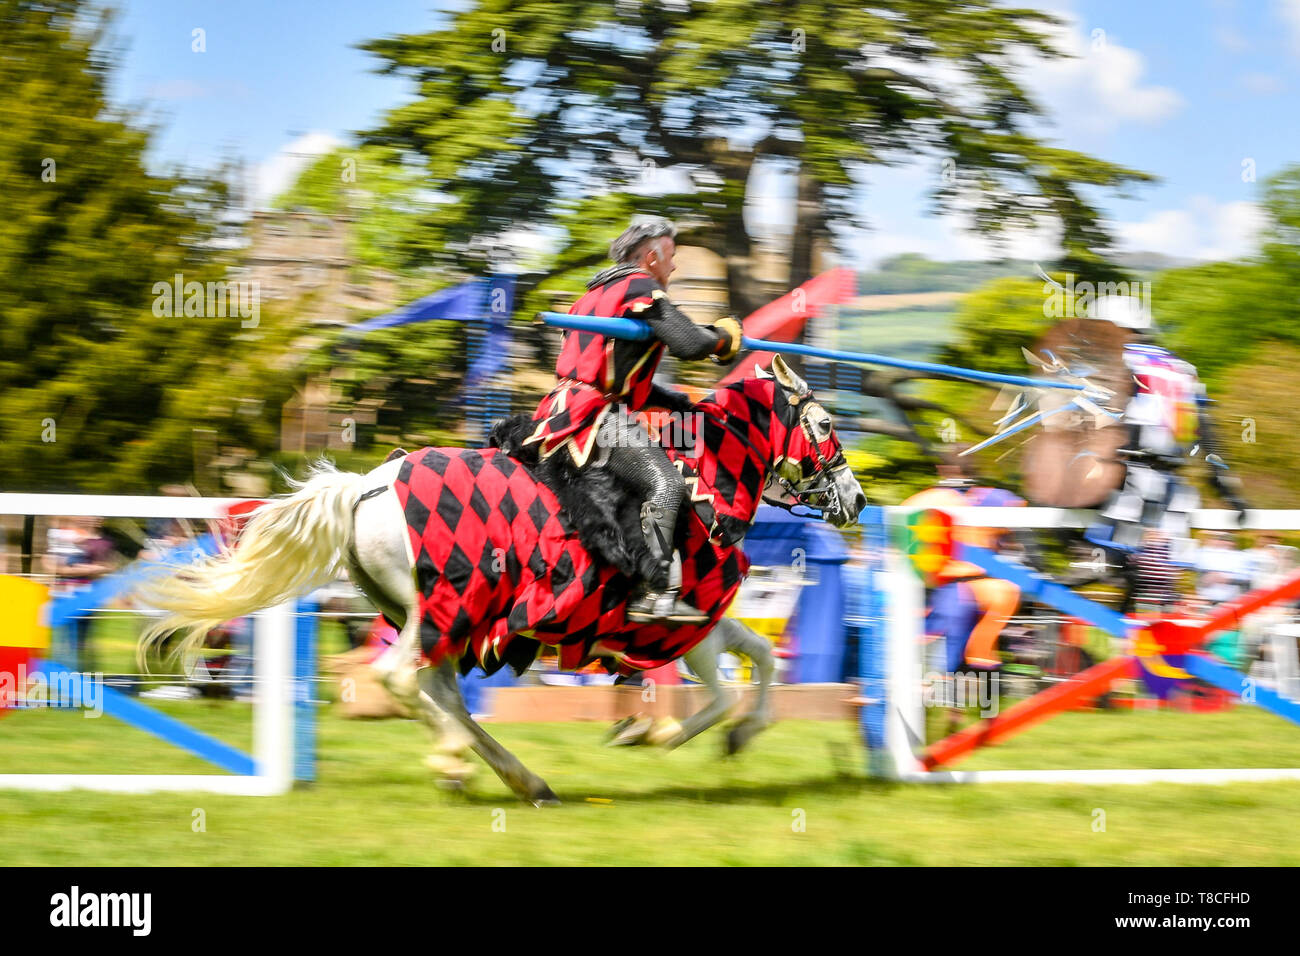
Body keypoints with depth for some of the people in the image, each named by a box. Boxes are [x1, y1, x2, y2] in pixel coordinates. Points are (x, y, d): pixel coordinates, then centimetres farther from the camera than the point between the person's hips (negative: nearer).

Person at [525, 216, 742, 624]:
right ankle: (656, 593, -34)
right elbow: (689, 344, -16)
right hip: (598, 418, -11)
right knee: (664, 482, -22)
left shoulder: (600, 291, 28)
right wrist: (723, 336, 5)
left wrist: (678, 402, 26)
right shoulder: (640, 289, -4)